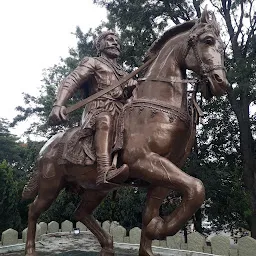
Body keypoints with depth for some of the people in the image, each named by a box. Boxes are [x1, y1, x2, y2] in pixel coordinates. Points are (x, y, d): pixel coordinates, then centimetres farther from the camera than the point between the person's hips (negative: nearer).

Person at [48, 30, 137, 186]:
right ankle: (105, 172, -55)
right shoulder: (92, 62, 16)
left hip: (121, 115, 7)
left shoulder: (124, 74, 35)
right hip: (99, 112, -7)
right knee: (106, 120, -39)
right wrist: (58, 104, -20)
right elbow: (71, 81, 0)